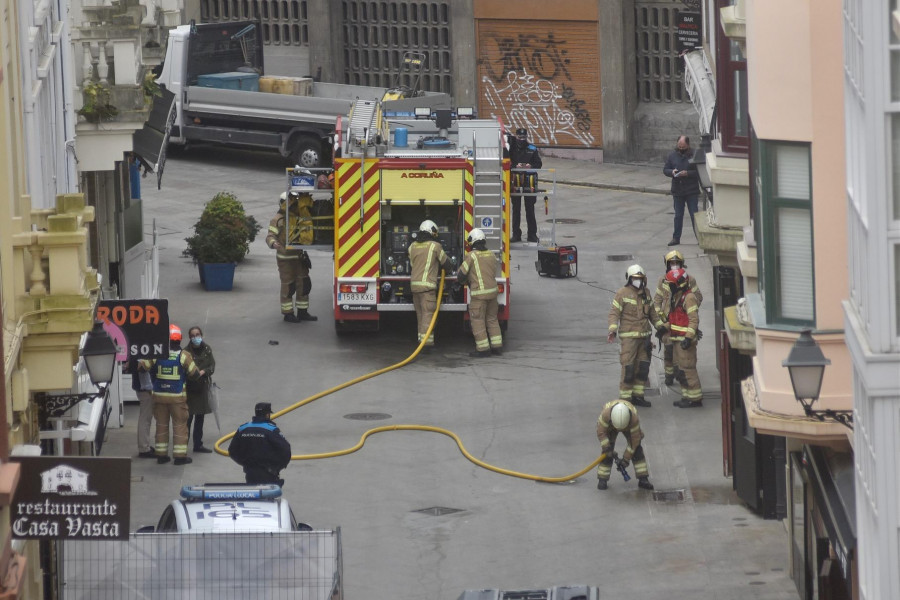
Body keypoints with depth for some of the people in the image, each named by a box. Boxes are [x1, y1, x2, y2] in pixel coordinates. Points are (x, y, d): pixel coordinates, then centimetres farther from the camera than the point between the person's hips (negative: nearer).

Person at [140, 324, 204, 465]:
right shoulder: (183, 356, -10)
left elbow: (143, 366, -3)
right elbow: (194, 373, -4)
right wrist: (200, 373, 19)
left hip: (159, 395, 2)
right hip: (177, 396, -2)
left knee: (161, 425, 13)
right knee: (180, 425, 5)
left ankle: (161, 454, 15)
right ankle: (180, 456, 4)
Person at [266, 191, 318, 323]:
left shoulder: (298, 217, 10)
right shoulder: (278, 220, -11)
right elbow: (270, 236, -15)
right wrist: (273, 244, -36)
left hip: (299, 256, 7)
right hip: (285, 258, -7)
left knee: (304, 284, 9)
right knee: (288, 286, -2)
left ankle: (302, 312, 18)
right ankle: (288, 313, 7)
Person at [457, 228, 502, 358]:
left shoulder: (472, 256, -11)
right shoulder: (491, 255, 7)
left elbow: (461, 275, -7)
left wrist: (465, 281, 15)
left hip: (479, 293, -7)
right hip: (492, 290, 7)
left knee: (478, 321, 1)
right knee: (492, 319, 17)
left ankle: (483, 348, 0)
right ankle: (497, 346, 20)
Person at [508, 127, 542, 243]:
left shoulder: (532, 149, 7)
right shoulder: (512, 149, 5)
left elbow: (539, 164, 6)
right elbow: (507, 164, 1)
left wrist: (531, 166, -13)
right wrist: (515, 166, -17)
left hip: (529, 181, 0)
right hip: (515, 181, 0)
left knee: (530, 208, 2)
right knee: (516, 209, 5)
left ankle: (532, 234, 8)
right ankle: (516, 234, 10)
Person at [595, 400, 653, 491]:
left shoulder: (634, 419, -42)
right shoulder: (605, 414, -43)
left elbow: (635, 440, -29)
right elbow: (601, 432, -27)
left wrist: (626, 458, -25)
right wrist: (607, 448, -34)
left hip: (629, 427, 0)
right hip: (610, 427, 0)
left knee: (637, 450, -11)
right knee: (607, 452, -12)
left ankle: (643, 479, -6)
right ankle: (602, 480, -2)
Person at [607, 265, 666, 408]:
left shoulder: (645, 293, 11)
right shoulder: (622, 294, -7)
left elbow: (652, 312, 22)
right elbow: (614, 313, -12)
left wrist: (660, 326, 20)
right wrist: (612, 330, -24)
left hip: (644, 335, 6)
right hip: (628, 336, -6)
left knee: (643, 367, 8)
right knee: (628, 367, -9)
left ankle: (638, 396, 17)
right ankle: (625, 398, -3)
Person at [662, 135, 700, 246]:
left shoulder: (693, 155, -7)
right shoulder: (672, 155, 6)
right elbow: (665, 169, 9)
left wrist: (688, 174, -22)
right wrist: (672, 172, -12)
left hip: (691, 191, -4)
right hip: (677, 190, 4)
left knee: (694, 215, -2)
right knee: (678, 215, 11)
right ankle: (676, 238, 18)